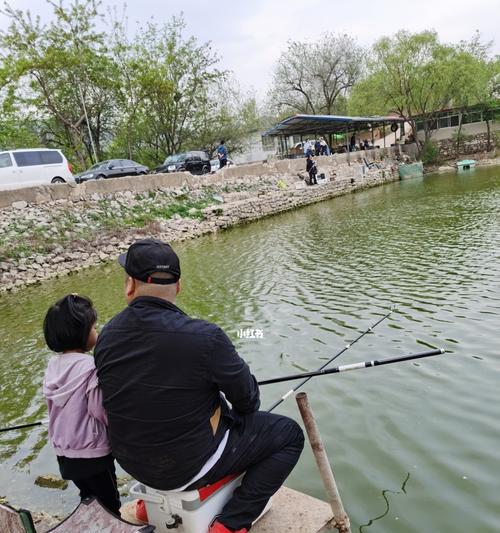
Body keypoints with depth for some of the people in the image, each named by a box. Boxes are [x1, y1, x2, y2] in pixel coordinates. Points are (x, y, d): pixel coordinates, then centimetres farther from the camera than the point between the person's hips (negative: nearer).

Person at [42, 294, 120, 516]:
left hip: (64, 451, 6)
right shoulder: (91, 366, -25)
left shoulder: (53, 365, -5)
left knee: (88, 498, 27)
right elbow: (102, 411, -21)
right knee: (109, 503, 15)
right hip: (92, 452, -6)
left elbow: (53, 408, 6)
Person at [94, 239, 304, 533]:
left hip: (132, 461, 6)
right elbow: (247, 398, -13)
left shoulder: (107, 336, -10)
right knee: (289, 434, 8)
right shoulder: (204, 337, -28)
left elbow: (125, 397, 6)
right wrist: (242, 414, 11)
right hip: (189, 465, -6)